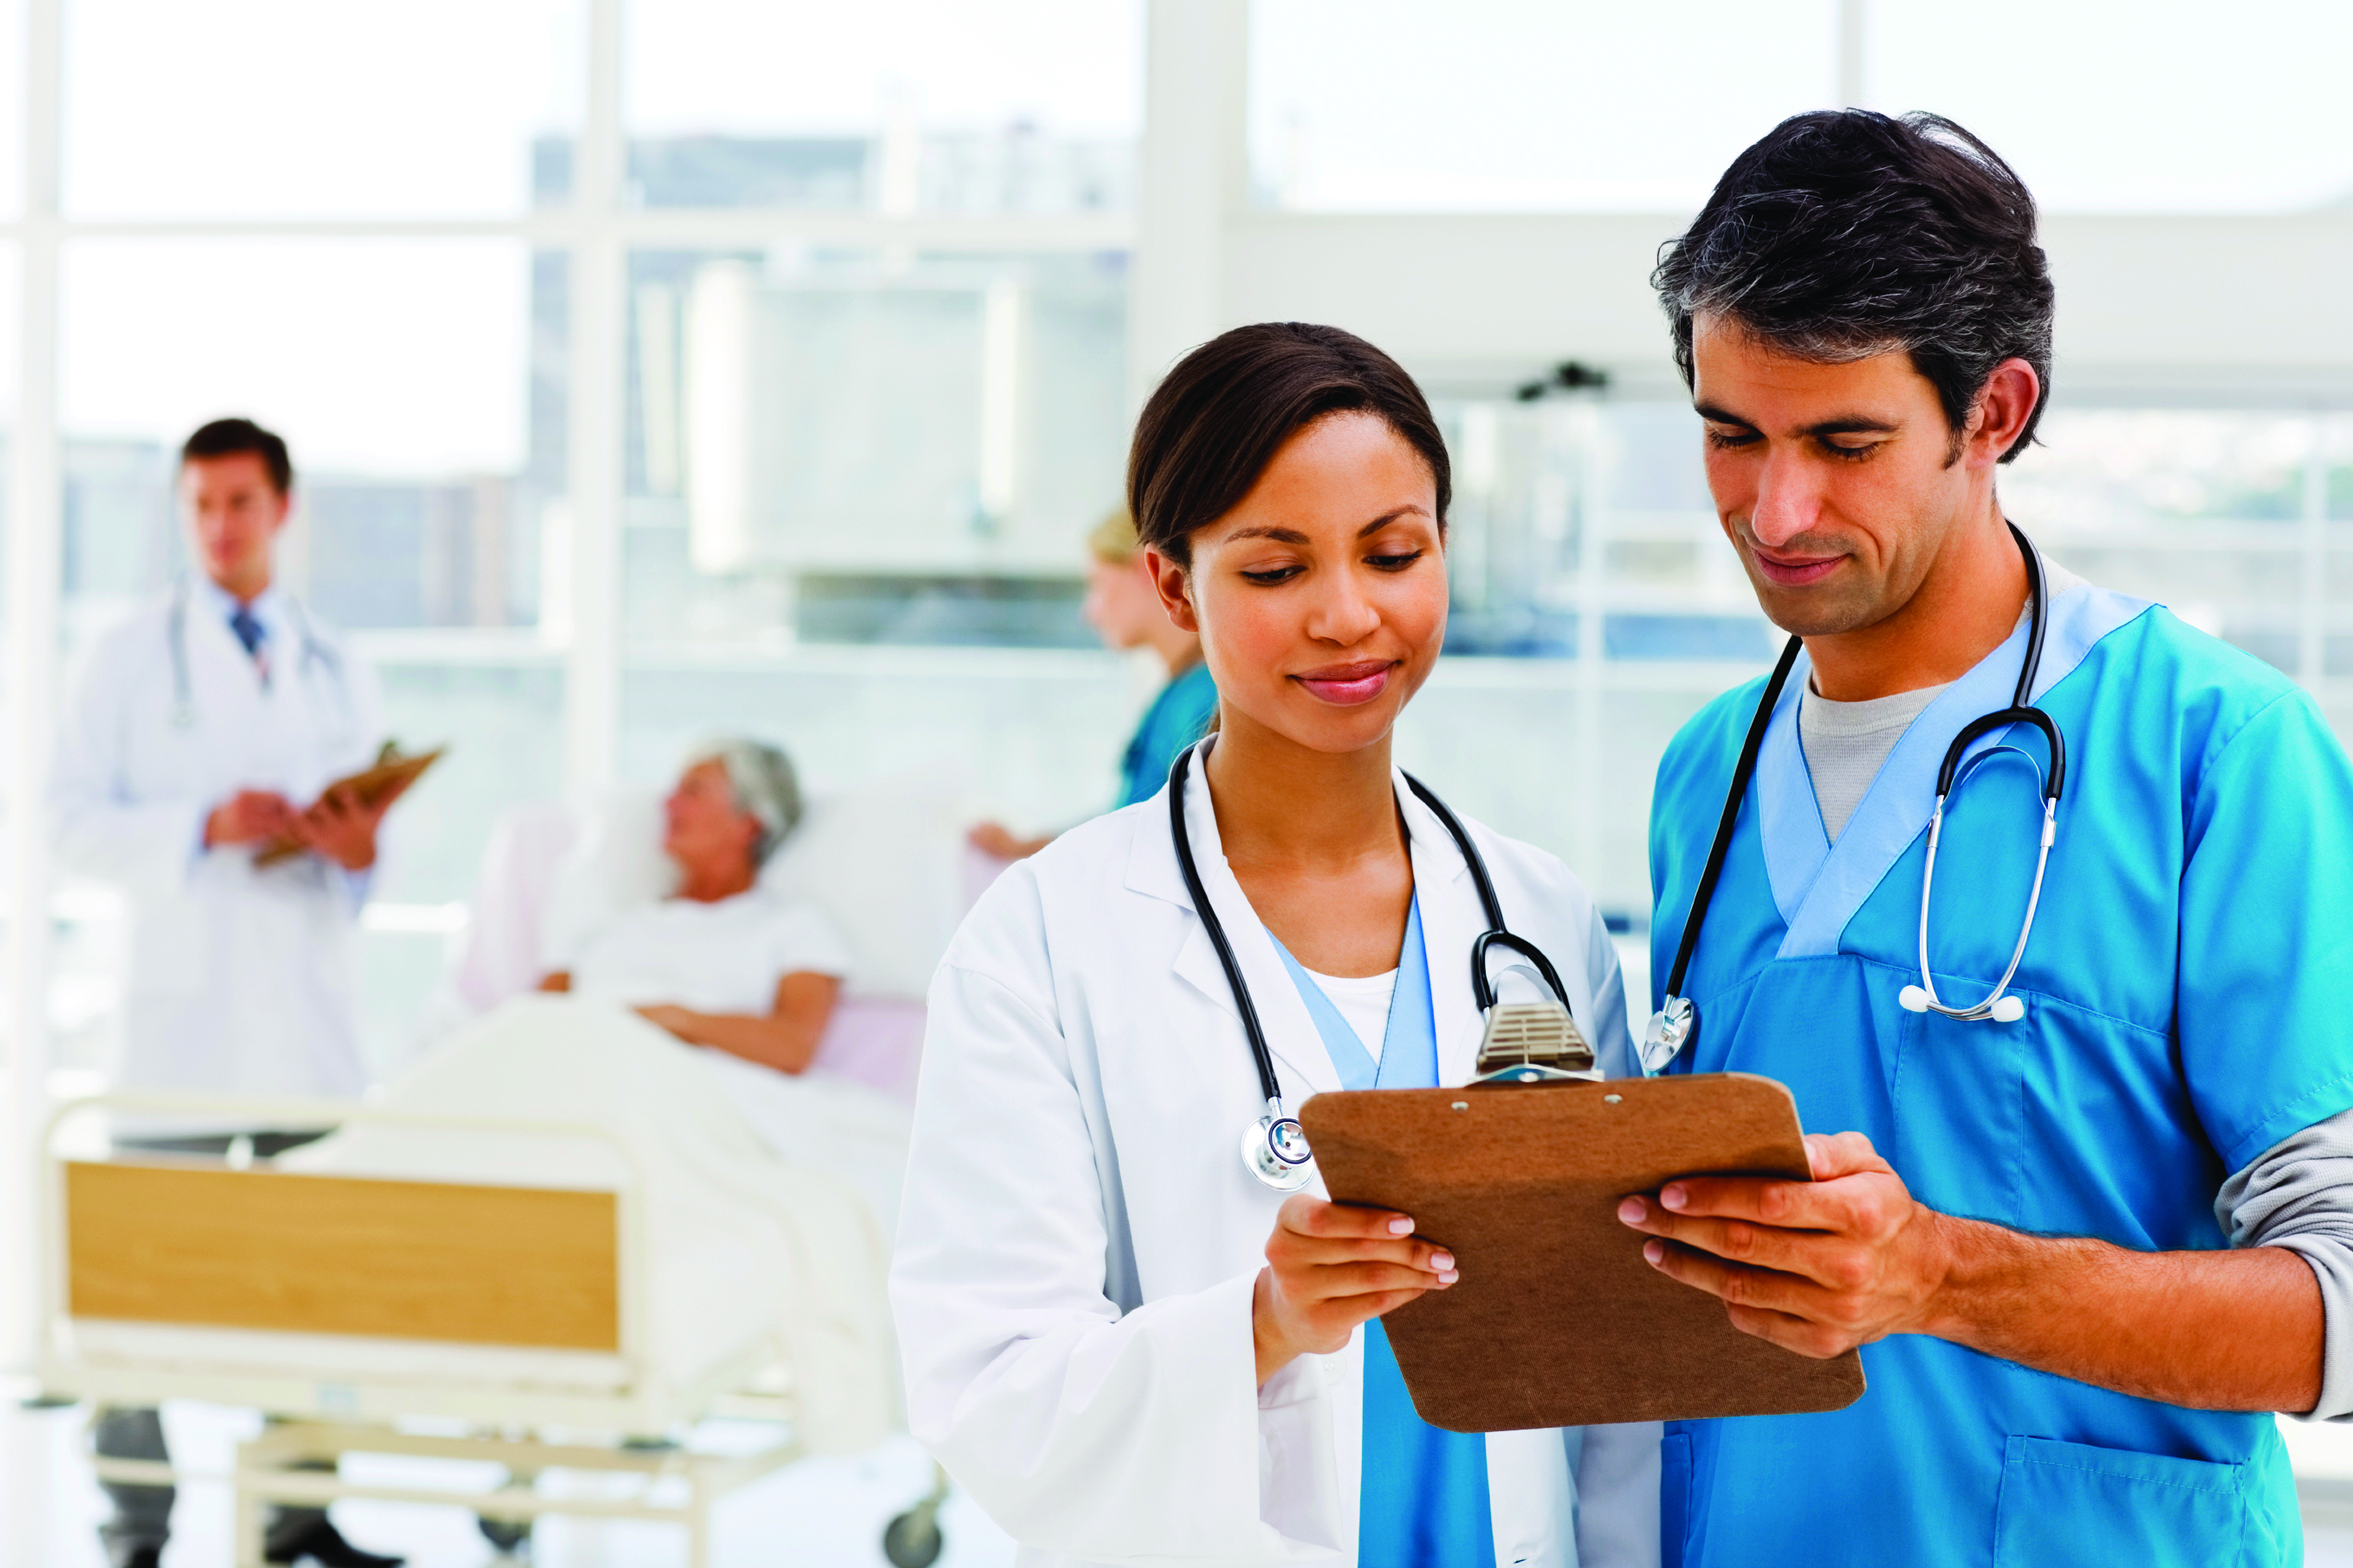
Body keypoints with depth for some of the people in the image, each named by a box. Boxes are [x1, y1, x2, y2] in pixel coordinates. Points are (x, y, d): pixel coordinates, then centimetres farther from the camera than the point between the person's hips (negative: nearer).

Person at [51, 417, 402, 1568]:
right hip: (178, 1008, -3)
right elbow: (72, 825, -3)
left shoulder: (338, 674, 14)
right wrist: (204, 827, -17)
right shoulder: (128, 659, 5)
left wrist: (359, 851, -8)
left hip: (309, 1008, 3)